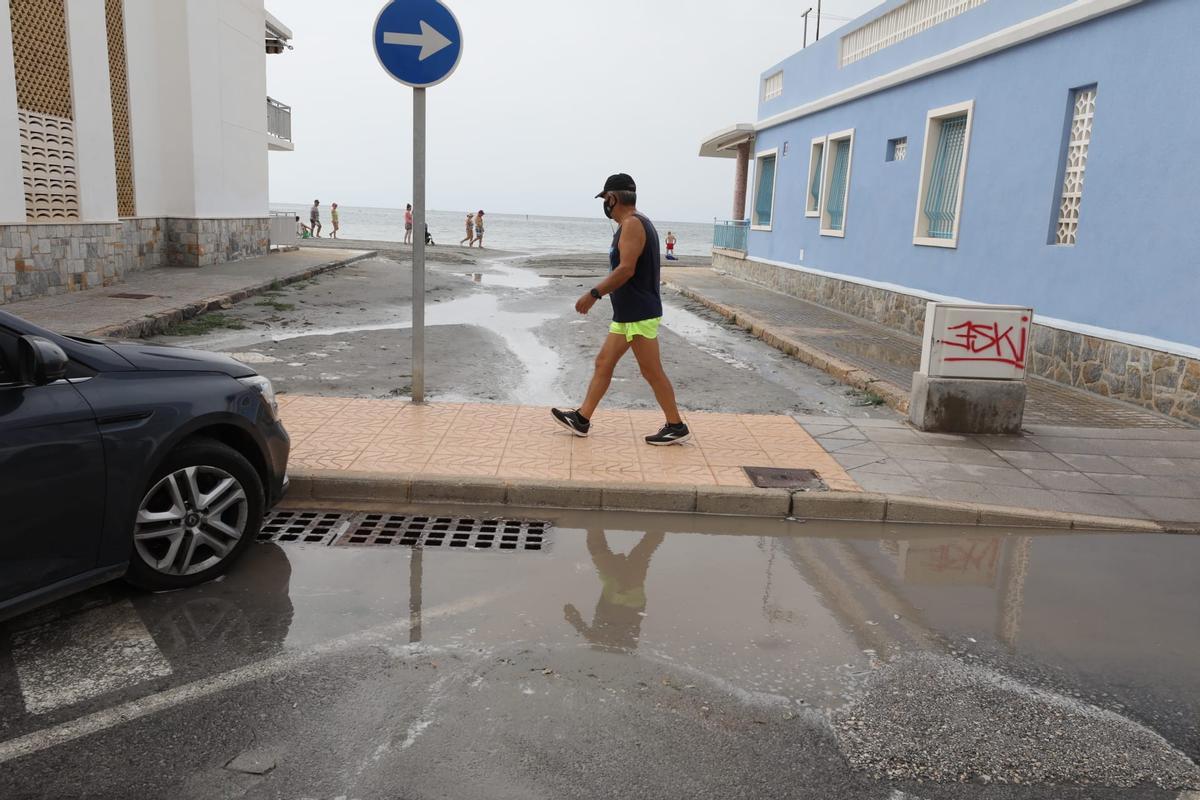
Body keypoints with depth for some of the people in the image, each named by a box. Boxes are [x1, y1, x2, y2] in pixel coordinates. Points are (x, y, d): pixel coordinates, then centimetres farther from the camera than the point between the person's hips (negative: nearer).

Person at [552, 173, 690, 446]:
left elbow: (626, 269, -24)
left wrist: (593, 294, -21)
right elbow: (650, 267, 20)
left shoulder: (632, 223, -15)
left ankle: (676, 427, 7)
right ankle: (581, 419, 16)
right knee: (603, 363, 11)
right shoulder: (637, 222, 17)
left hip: (639, 313, -10)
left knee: (651, 371, -3)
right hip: (628, 313, 10)